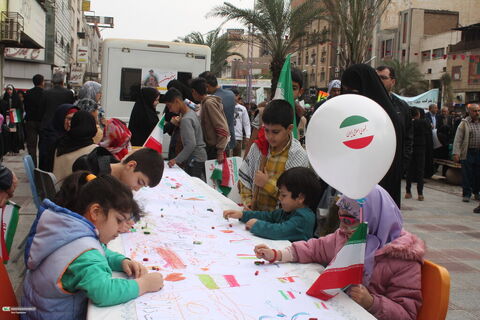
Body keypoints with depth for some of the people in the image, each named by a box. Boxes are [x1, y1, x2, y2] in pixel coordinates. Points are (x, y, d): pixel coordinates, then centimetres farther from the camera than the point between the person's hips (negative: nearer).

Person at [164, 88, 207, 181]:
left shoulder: (186, 119, -19)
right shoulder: (192, 112, 10)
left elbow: (191, 144, -26)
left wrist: (176, 159, -22)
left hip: (195, 160, -10)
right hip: (200, 156, 10)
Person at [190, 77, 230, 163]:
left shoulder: (209, 103, -16)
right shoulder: (205, 102, 12)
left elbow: (222, 128, -22)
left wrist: (220, 151, -23)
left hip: (214, 148, -9)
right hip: (210, 147, 9)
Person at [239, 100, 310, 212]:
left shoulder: (298, 156, -7)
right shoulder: (258, 147, 6)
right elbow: (245, 177, 15)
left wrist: (268, 183, -13)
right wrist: (247, 200, 3)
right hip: (253, 211, 4)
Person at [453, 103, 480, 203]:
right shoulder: (464, 123, 0)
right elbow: (457, 139, -6)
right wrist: (456, 153, -14)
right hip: (468, 153, -3)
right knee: (467, 174, -1)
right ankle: (467, 194, 9)